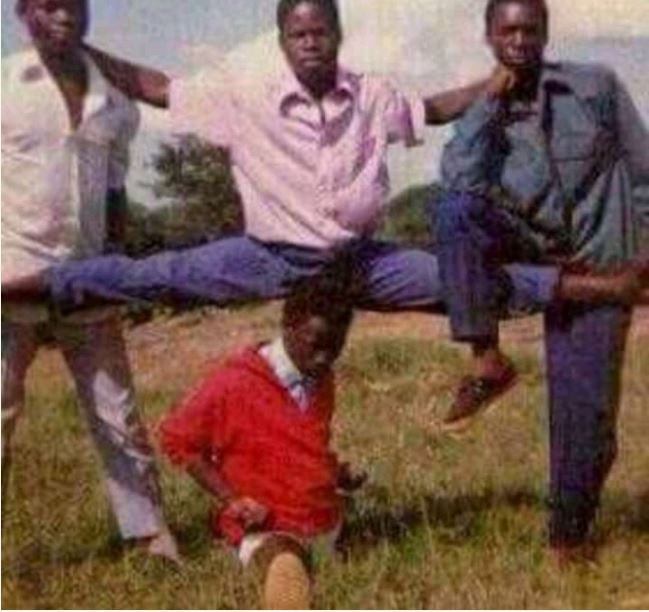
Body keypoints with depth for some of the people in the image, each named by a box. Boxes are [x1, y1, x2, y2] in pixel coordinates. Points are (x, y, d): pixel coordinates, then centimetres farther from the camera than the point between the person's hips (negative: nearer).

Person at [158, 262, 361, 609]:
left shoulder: (321, 380, 5)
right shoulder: (235, 383, -15)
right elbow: (175, 437, -6)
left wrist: (335, 473, 5)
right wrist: (229, 497, -13)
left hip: (325, 526, 8)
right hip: (266, 529, -7)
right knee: (287, 570, -38)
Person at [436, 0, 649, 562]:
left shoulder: (597, 85, -1)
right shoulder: (482, 115, 2)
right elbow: (461, 184, -18)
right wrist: (492, 105, -16)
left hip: (595, 263, -1)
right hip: (526, 254, 2)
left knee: (586, 408, -7)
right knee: (457, 213, -29)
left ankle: (570, 533, 16)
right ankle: (488, 359, -26)